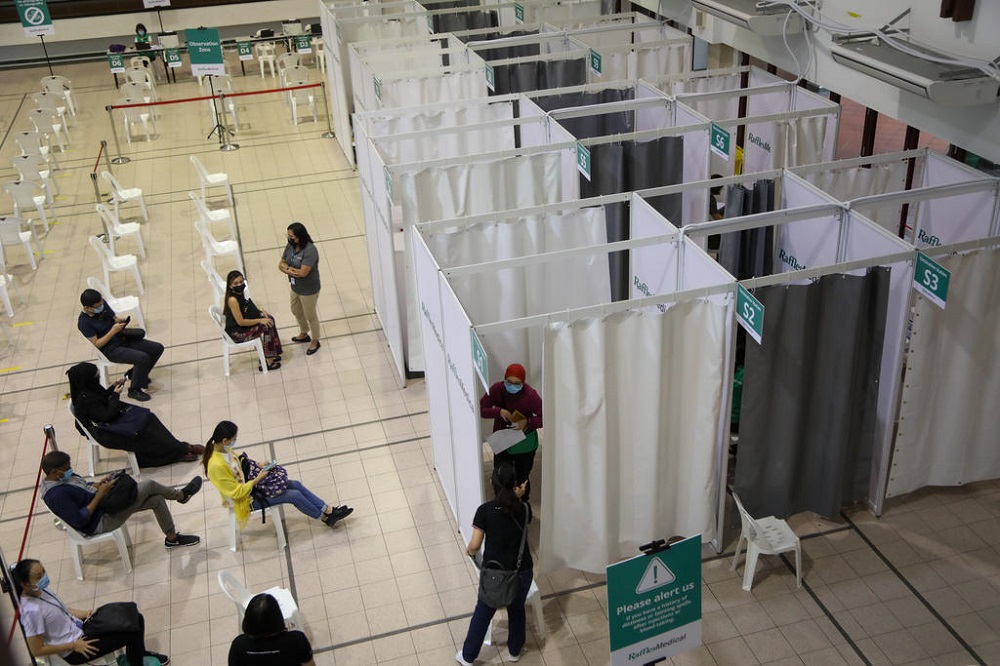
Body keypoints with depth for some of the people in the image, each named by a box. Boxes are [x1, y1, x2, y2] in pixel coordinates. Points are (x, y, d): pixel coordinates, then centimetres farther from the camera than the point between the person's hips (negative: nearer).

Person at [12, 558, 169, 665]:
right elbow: (37, 650, -23)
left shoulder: (40, 591, -4)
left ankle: (139, 653, 29)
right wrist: (73, 646, -18)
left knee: (134, 618, 3)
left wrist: (85, 613, -2)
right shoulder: (32, 611, -29)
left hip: (78, 628, 8)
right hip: (73, 652, -8)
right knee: (131, 631, -9)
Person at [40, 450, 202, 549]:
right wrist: (100, 495, -24)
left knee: (157, 500, 3)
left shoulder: (63, 477, 1)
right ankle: (180, 495, 15)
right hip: (101, 522, -10)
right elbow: (79, 521, -27)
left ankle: (172, 538, 24)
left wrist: (100, 484, -3)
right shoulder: (57, 495, -29)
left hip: (103, 501, 10)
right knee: (148, 485, -14)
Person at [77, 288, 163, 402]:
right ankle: (134, 390, -9)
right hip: (111, 350, -8)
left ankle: (134, 374, 20)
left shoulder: (102, 304, 0)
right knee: (143, 358, -30)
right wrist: (113, 331, -24)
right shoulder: (84, 322, -19)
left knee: (158, 348, -1)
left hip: (123, 338, 8)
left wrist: (120, 320, -9)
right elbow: (96, 344, -18)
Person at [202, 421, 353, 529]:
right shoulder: (216, 466, -34)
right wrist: (257, 479, -21)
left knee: (295, 485, 2)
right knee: (294, 495, -9)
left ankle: (328, 510, 10)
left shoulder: (223, 449, -7)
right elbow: (235, 492, -27)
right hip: (247, 500, -9)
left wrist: (257, 465, -2)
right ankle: (325, 518, 11)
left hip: (250, 483, 9)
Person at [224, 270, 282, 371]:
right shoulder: (232, 300, -29)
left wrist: (261, 312, 1)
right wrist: (260, 320, -19)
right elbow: (241, 322, -27)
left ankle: (271, 355, 15)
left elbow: (249, 306, 18)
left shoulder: (241, 292, -2)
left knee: (269, 319, 9)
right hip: (236, 333, -10)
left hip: (244, 324, 10)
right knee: (266, 327, -16)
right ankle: (268, 362, -6)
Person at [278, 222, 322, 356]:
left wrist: (288, 268, -18)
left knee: (310, 316, 11)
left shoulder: (310, 250, -31)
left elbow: (303, 272, -33)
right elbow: (281, 264, -2)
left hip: (308, 290, -8)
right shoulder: (290, 246, -6)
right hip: (295, 287, 8)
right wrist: (293, 271, -21)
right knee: (296, 311, 28)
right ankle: (304, 334, 53)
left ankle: (315, 341, 34)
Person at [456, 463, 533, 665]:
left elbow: (475, 545, -13)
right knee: (516, 609, 27)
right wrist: (518, 498, 3)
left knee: (483, 611, 20)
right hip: (521, 572, 1)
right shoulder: (524, 508, -14)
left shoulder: (485, 511, -19)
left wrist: (469, 551, 9)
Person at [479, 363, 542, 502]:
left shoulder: (530, 395, -24)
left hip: (524, 445, -3)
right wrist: (499, 411, -30)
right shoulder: (496, 389, -16)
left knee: (521, 480, 12)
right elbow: (480, 409, -14)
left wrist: (528, 422, -37)